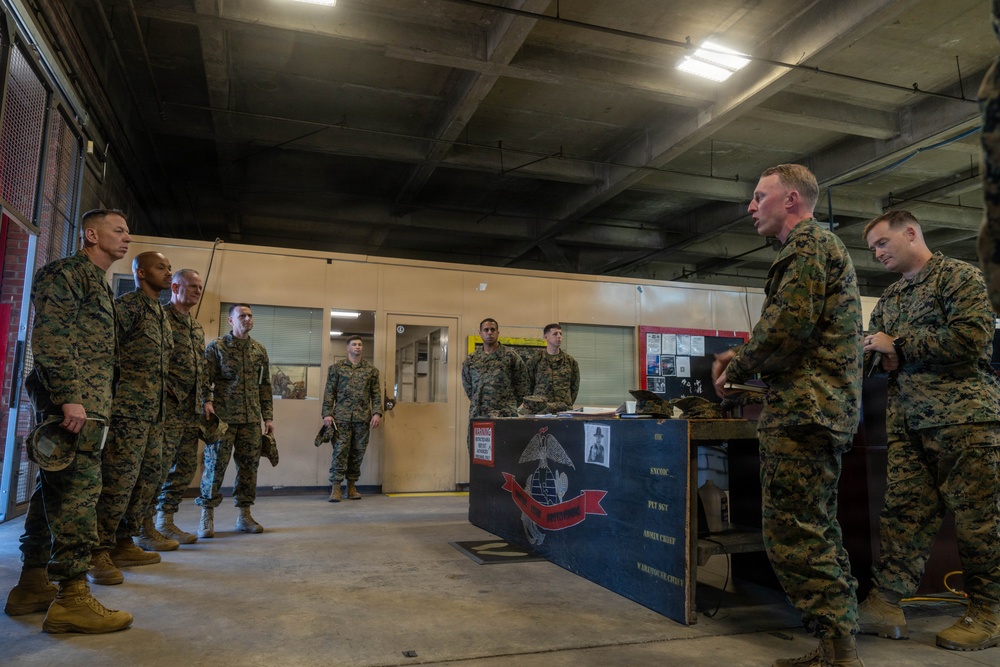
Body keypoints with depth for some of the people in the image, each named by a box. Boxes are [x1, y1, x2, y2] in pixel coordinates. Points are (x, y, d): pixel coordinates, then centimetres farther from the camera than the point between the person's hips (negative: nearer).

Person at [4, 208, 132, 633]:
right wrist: (70, 397, -23)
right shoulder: (65, 272, -4)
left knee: (56, 490, 12)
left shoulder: (98, 284, 26)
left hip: (86, 404, 10)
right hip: (73, 403, -10)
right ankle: (72, 597, -9)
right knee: (78, 488, -11)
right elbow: (51, 338, -16)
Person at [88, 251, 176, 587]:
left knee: (147, 478, 11)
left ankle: (124, 543, 20)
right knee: (118, 480, -8)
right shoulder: (127, 305, -7)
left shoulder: (160, 313, 20)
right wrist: (108, 399, -14)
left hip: (154, 411, 9)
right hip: (128, 409, -9)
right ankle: (98, 553, 0)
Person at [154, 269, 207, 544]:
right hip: (168, 405, -8)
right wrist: (167, 395, -17)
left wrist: (202, 401, 16)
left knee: (186, 468, 10)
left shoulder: (197, 327, 20)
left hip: (191, 408, 8)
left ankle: (166, 521, 19)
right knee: (160, 465, -6)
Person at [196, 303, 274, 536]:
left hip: (251, 419, 4)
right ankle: (207, 516, 10)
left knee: (249, 465, 6)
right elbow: (205, 378, -3)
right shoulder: (216, 347, 1)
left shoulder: (260, 351, 13)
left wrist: (268, 417, 11)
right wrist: (206, 401, -22)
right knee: (215, 464, -2)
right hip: (223, 417, -4)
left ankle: (244, 515, 16)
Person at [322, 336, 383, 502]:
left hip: (363, 418, 2)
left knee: (358, 453, 6)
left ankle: (352, 486, 16)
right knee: (340, 451, -5)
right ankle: (336, 488, -1)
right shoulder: (336, 368, 7)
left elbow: (376, 394, 9)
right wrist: (327, 414, -6)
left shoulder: (371, 370, 11)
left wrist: (377, 413, -3)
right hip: (342, 416, -2)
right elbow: (329, 392, 3)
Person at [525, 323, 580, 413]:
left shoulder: (571, 361, 11)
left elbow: (574, 387, 14)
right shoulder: (535, 360, 5)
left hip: (564, 409, 2)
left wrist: (568, 404, 6)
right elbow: (528, 386, 8)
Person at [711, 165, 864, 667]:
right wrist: (741, 357, 14)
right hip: (825, 409, 11)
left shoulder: (808, 246, -8)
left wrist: (737, 369, -4)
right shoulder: (820, 246, 25)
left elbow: (784, 330, -19)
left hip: (802, 411, -11)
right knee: (817, 530, 15)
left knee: (792, 532, -8)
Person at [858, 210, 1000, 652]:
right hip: (907, 417, 6)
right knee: (903, 510, 2)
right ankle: (886, 604, 4)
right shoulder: (889, 298, 21)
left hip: (963, 413, -6)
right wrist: (873, 353, 1)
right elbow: (883, 357, 25)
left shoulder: (958, 276, 0)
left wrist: (898, 346, -9)